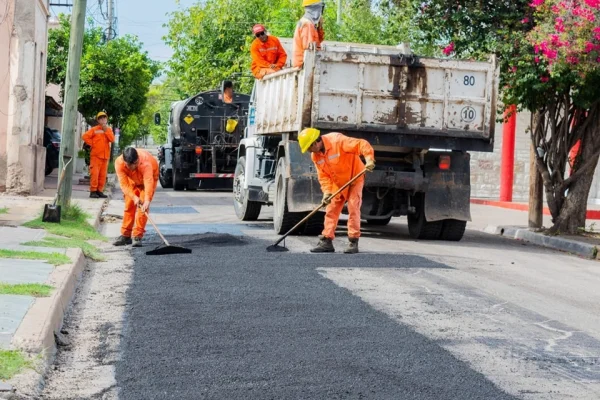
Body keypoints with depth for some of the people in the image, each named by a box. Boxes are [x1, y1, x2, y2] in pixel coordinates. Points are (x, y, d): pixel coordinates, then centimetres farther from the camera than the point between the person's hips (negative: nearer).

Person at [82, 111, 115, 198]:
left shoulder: (109, 129, 14)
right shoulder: (94, 129, 0)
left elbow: (112, 139, -2)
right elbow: (85, 136, -8)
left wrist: (106, 130, -8)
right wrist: (92, 144, -8)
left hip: (105, 155, 5)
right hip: (96, 155, -5)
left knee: (103, 175, 6)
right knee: (94, 173, -10)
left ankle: (99, 191, 12)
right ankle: (93, 191, -7)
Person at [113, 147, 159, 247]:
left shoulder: (145, 162, -44)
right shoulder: (119, 163, -34)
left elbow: (149, 182, -55)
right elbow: (124, 184, -35)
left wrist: (147, 200, -67)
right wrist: (134, 197, -49)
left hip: (150, 176, -4)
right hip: (133, 180, 4)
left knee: (142, 206, -15)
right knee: (129, 205, 3)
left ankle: (137, 236, -13)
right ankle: (125, 235, 12)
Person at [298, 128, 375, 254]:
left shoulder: (337, 140, -27)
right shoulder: (315, 156, -5)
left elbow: (362, 144, -33)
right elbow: (323, 175, -2)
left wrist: (369, 159, -47)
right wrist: (327, 191, -17)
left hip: (354, 179, -7)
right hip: (337, 184, 7)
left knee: (353, 208, -11)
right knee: (331, 210, 4)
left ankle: (353, 242, -7)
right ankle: (327, 241, 8)